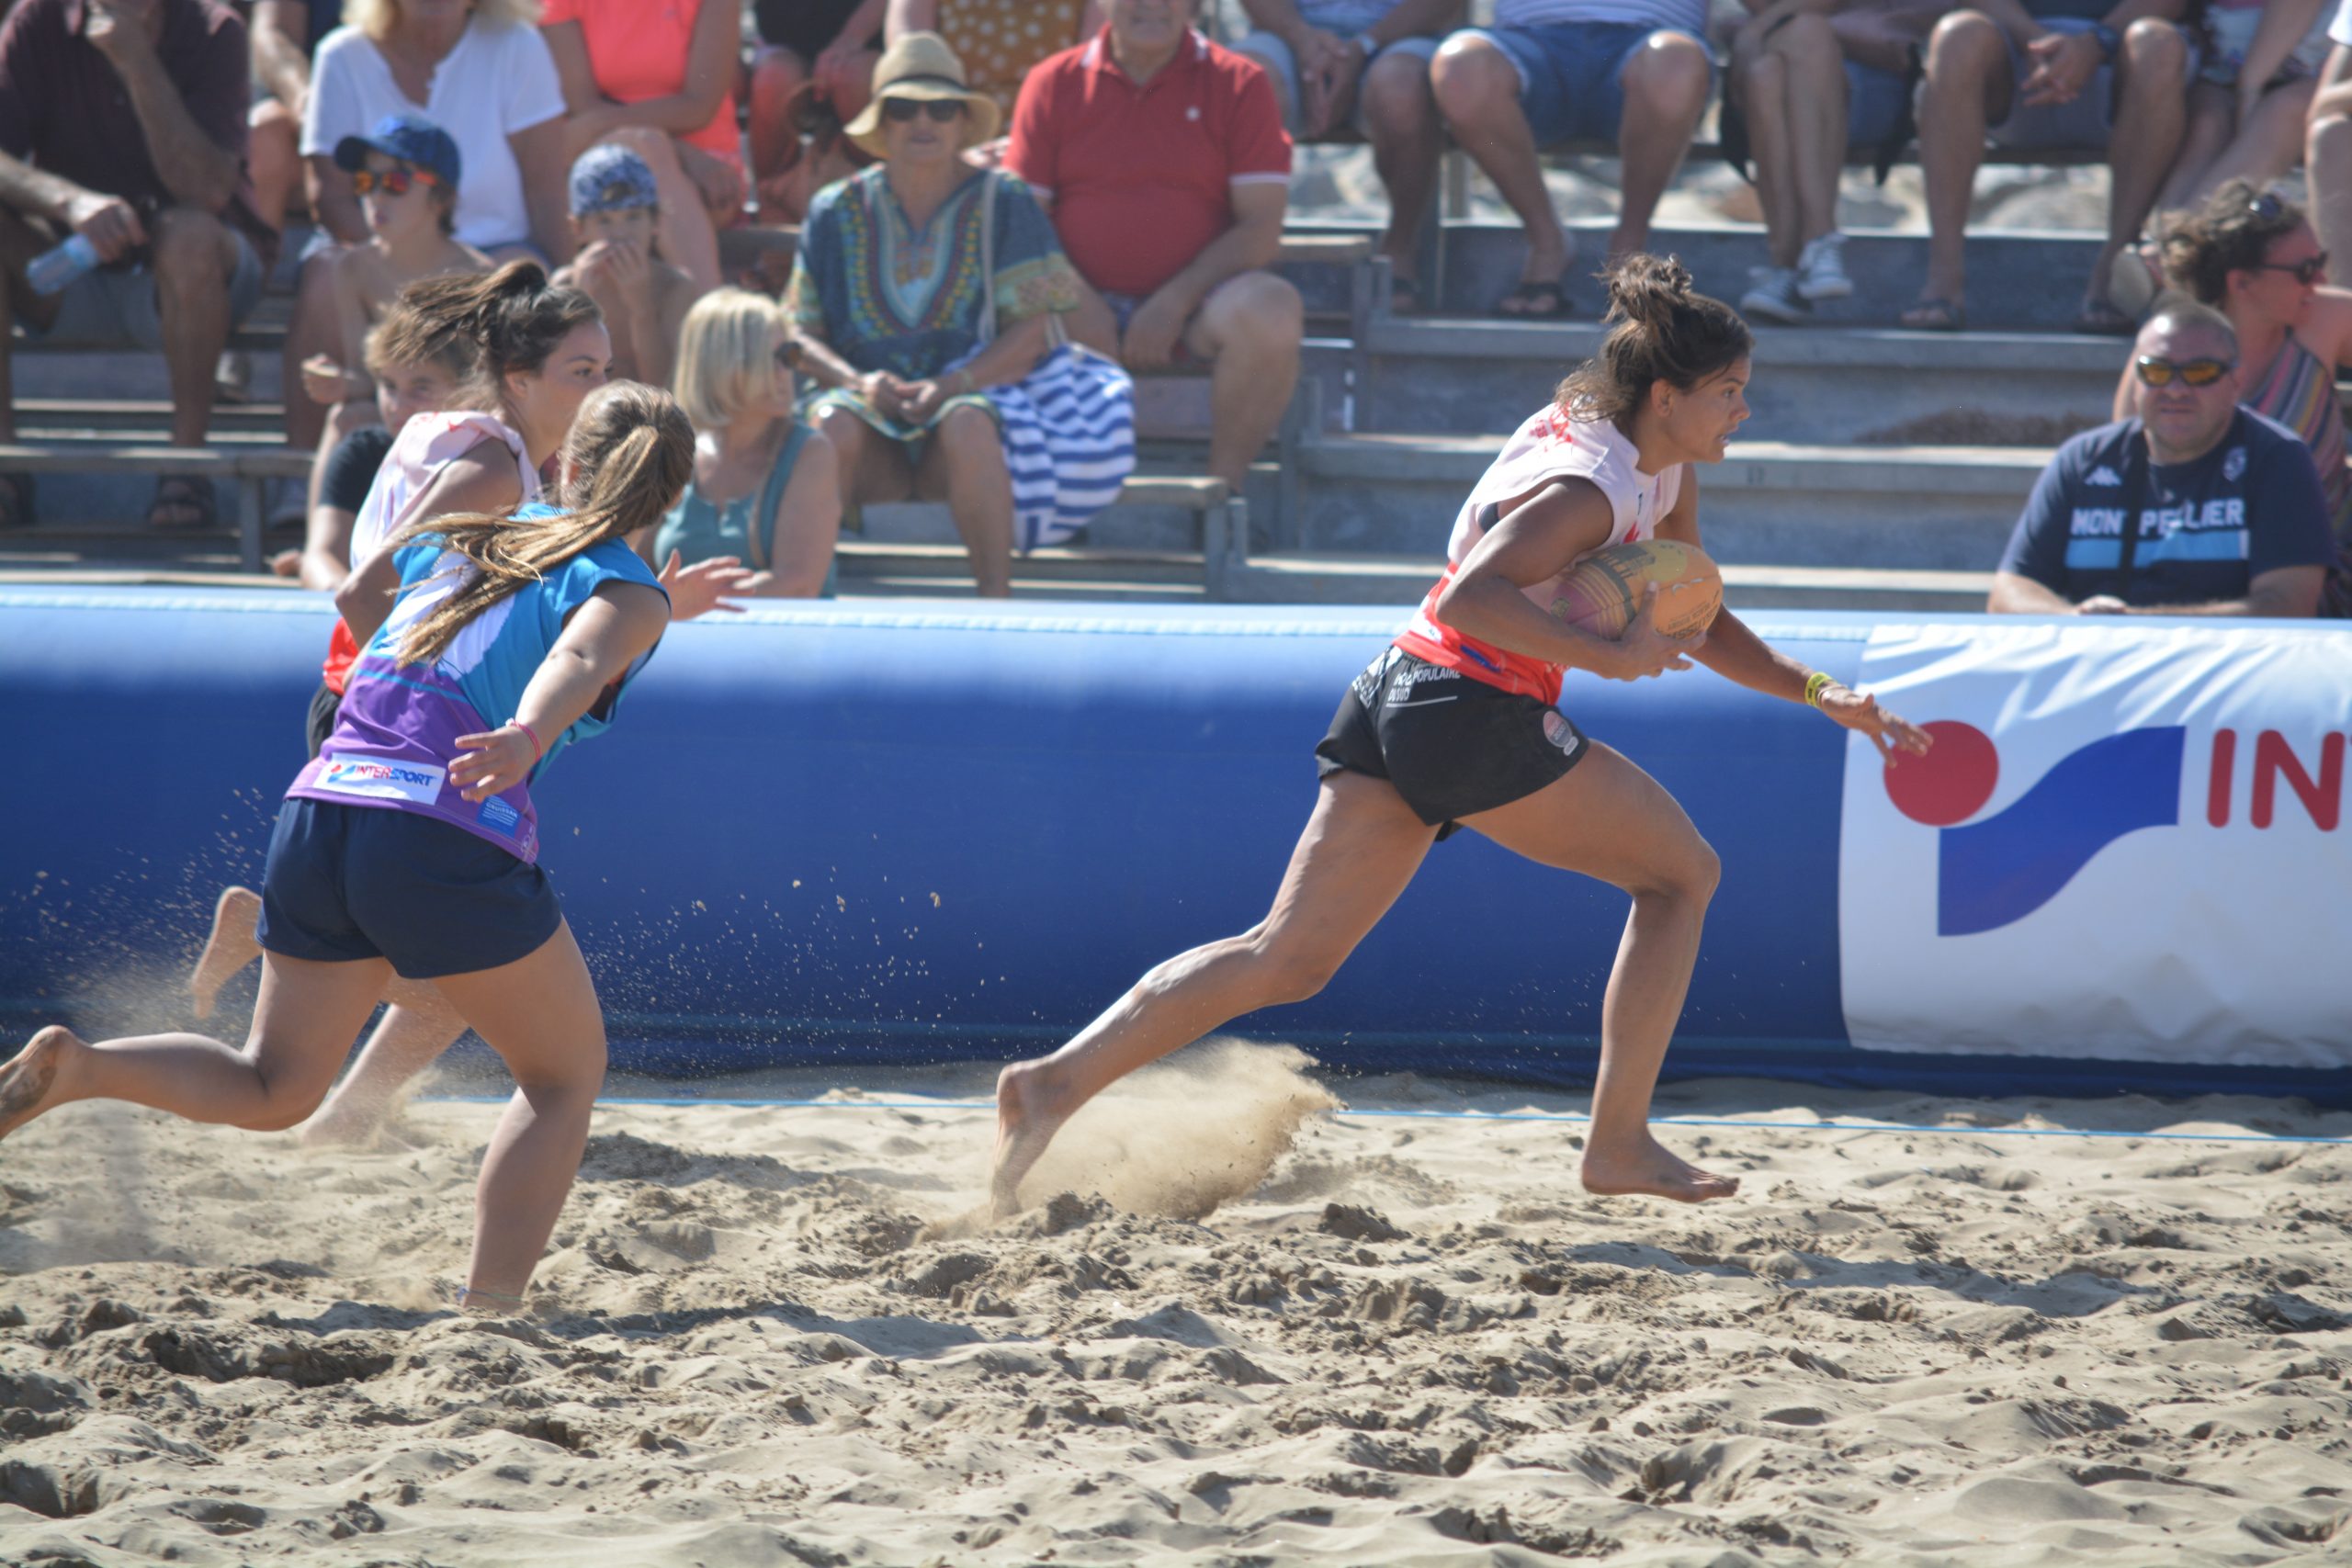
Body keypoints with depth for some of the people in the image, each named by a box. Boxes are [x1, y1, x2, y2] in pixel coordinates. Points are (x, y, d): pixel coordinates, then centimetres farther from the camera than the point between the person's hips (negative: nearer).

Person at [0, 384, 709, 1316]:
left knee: (272, 1090, 19)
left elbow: (358, 606, 42)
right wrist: (528, 738, -38)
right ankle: (488, 1309, -1)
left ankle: (75, 1068, -4)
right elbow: (575, 664, -18)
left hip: (319, 810, 6)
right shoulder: (630, 596, 4)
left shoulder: (452, 540, 23)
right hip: (449, 843, -6)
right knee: (564, 1074, 14)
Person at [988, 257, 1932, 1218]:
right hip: (1477, 715, -9)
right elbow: (1472, 598, -29)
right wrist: (1608, 658, -27)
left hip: (1396, 704, 9)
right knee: (1681, 872, 8)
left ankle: (1059, 1080, -6)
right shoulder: (1591, 489, -17)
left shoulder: (1661, 468, 14)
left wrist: (1820, 695, 16)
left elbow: (1699, 628, 24)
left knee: (1286, 958, 4)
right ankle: (1619, 1144, 7)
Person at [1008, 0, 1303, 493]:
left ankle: (1224, 484, -16)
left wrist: (1174, 303, -15)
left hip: (1197, 302, 0)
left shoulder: (1239, 84, 5)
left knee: (1271, 312, -33)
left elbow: (1260, 229, -1)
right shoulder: (1053, 84, 9)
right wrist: (1077, 301, -15)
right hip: (1091, 306, 0)